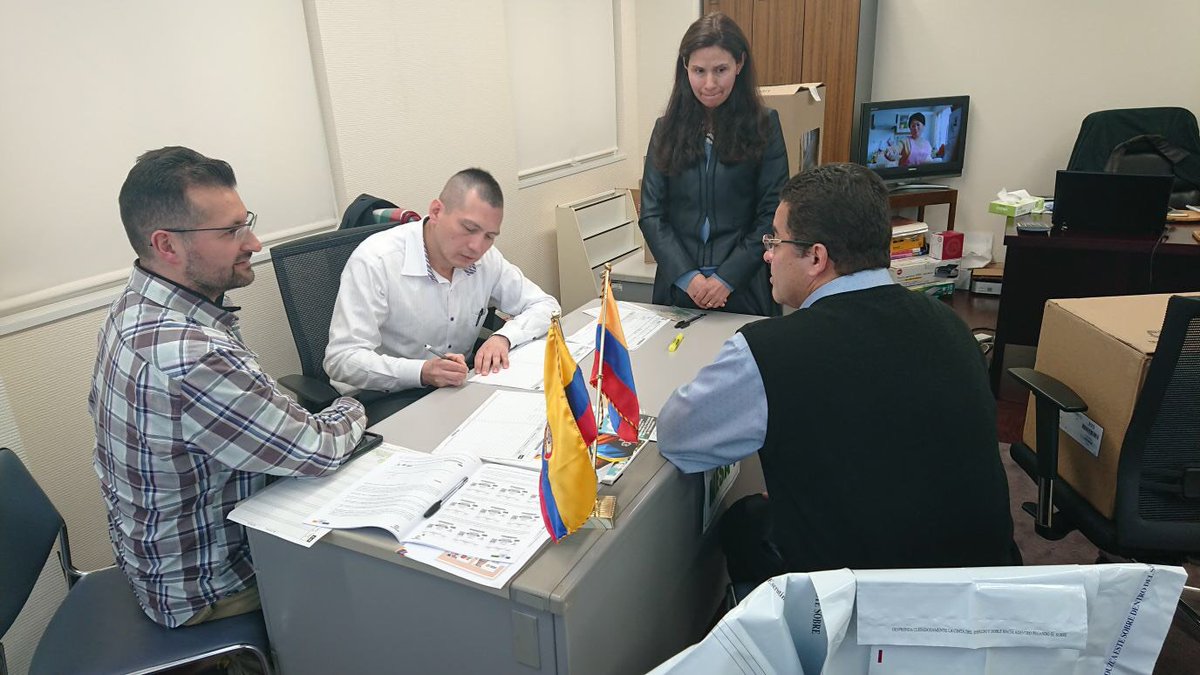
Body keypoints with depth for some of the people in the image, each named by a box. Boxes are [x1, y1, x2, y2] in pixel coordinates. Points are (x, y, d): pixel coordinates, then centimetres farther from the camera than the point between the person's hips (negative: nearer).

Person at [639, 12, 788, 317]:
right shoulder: (667, 129, 5)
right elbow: (651, 214, 1)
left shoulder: (764, 126, -1)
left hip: (745, 290, -1)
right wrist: (687, 275, -11)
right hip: (678, 289, 2)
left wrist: (727, 278, -13)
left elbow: (772, 214, -4)